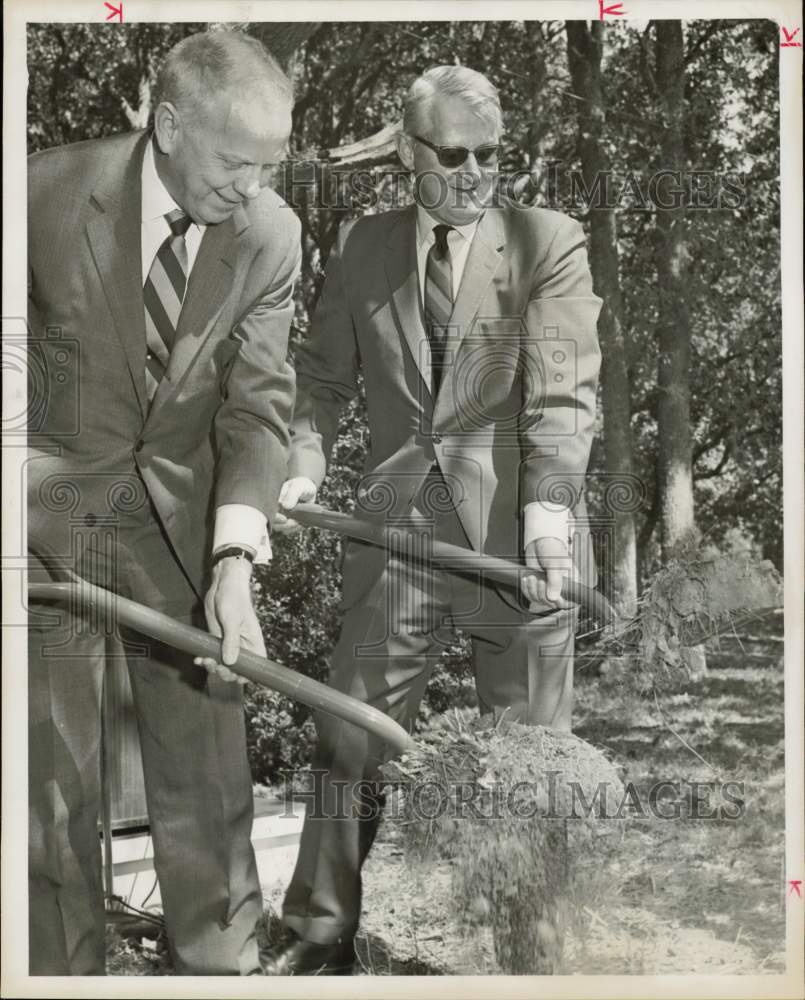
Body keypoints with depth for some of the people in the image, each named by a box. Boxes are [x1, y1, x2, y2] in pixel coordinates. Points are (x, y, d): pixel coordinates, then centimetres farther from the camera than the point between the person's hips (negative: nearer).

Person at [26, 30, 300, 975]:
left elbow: (258, 402, -10)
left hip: (184, 522, 2)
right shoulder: (49, 190, -15)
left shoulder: (271, 232, -9)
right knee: (51, 773, 7)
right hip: (48, 515, -1)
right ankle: (62, 967, 25)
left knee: (205, 773, 7)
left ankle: (222, 960, 24)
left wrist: (234, 558, -21)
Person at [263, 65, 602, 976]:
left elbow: (564, 393, -9)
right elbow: (322, 378, 13)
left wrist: (548, 505, -23)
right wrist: (302, 465, -5)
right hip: (398, 526, 3)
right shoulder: (360, 248, 9)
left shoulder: (549, 242, -1)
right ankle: (324, 933, 22)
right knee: (349, 735, 7)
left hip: (514, 530, -2)